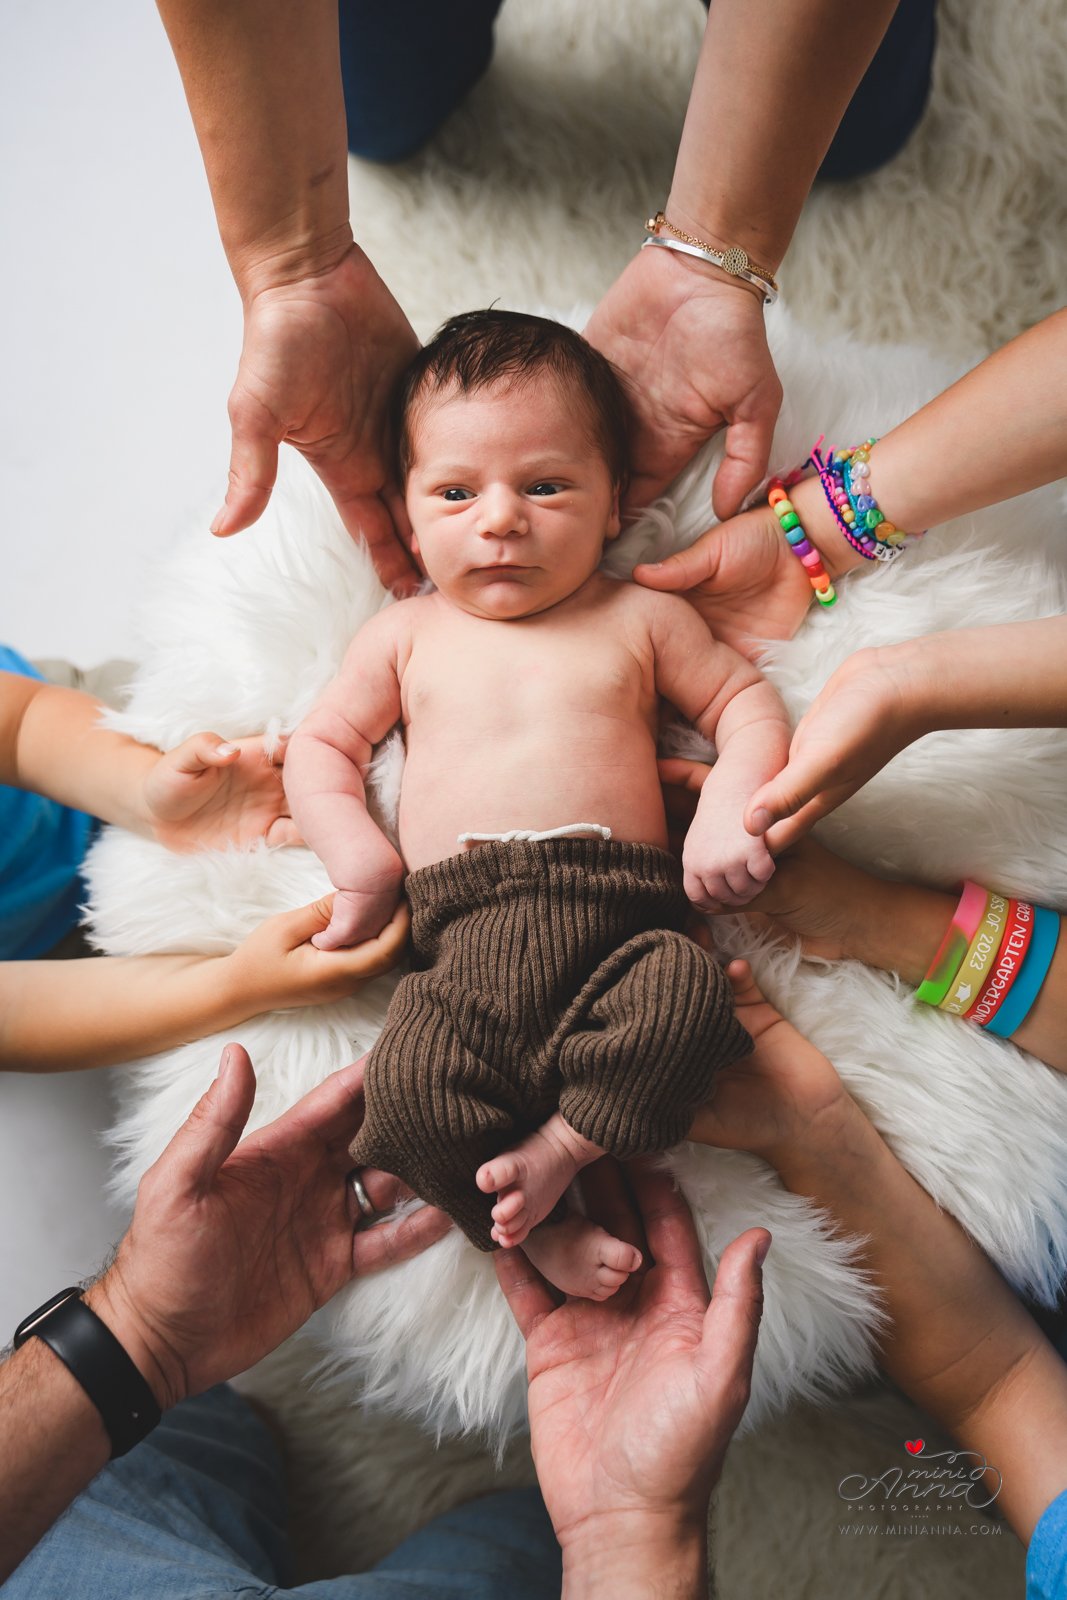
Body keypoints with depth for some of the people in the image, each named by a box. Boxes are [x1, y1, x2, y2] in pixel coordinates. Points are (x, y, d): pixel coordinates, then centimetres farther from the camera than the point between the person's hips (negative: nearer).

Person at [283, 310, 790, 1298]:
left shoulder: (640, 620, 17)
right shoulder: (406, 635, 19)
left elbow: (747, 702, 21)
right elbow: (322, 743, 21)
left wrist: (731, 806, 0)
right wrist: (354, 850, 2)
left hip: (622, 918, 0)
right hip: (465, 932, 0)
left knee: (685, 999, -32)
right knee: (411, 1091, -26)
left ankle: (554, 1150, -12)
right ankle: (537, 1230, -4)